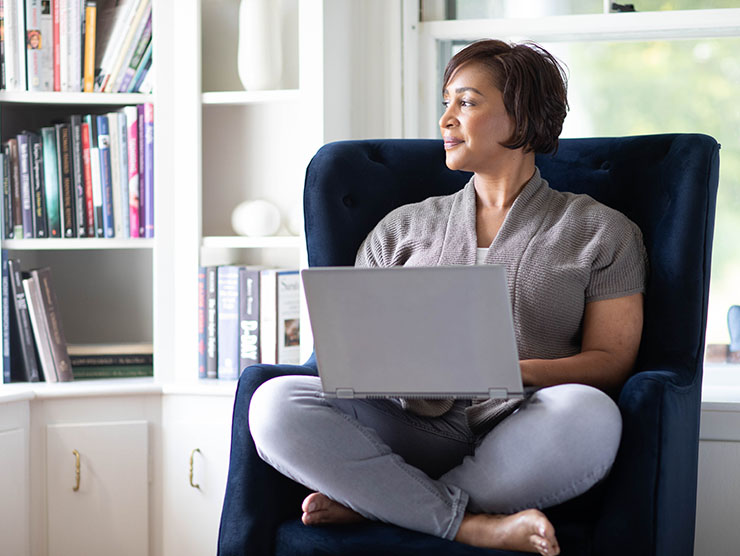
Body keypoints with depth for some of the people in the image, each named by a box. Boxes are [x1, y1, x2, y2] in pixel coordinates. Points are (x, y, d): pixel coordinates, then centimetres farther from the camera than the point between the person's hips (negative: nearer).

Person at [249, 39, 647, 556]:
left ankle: (369, 504, -24)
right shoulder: (403, 227, 24)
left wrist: (511, 372, -13)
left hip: (522, 440, -2)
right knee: (276, 402, -25)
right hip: (415, 430, 2)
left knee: (587, 414, -38)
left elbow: (612, 359, 6)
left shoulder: (603, 231, 15)